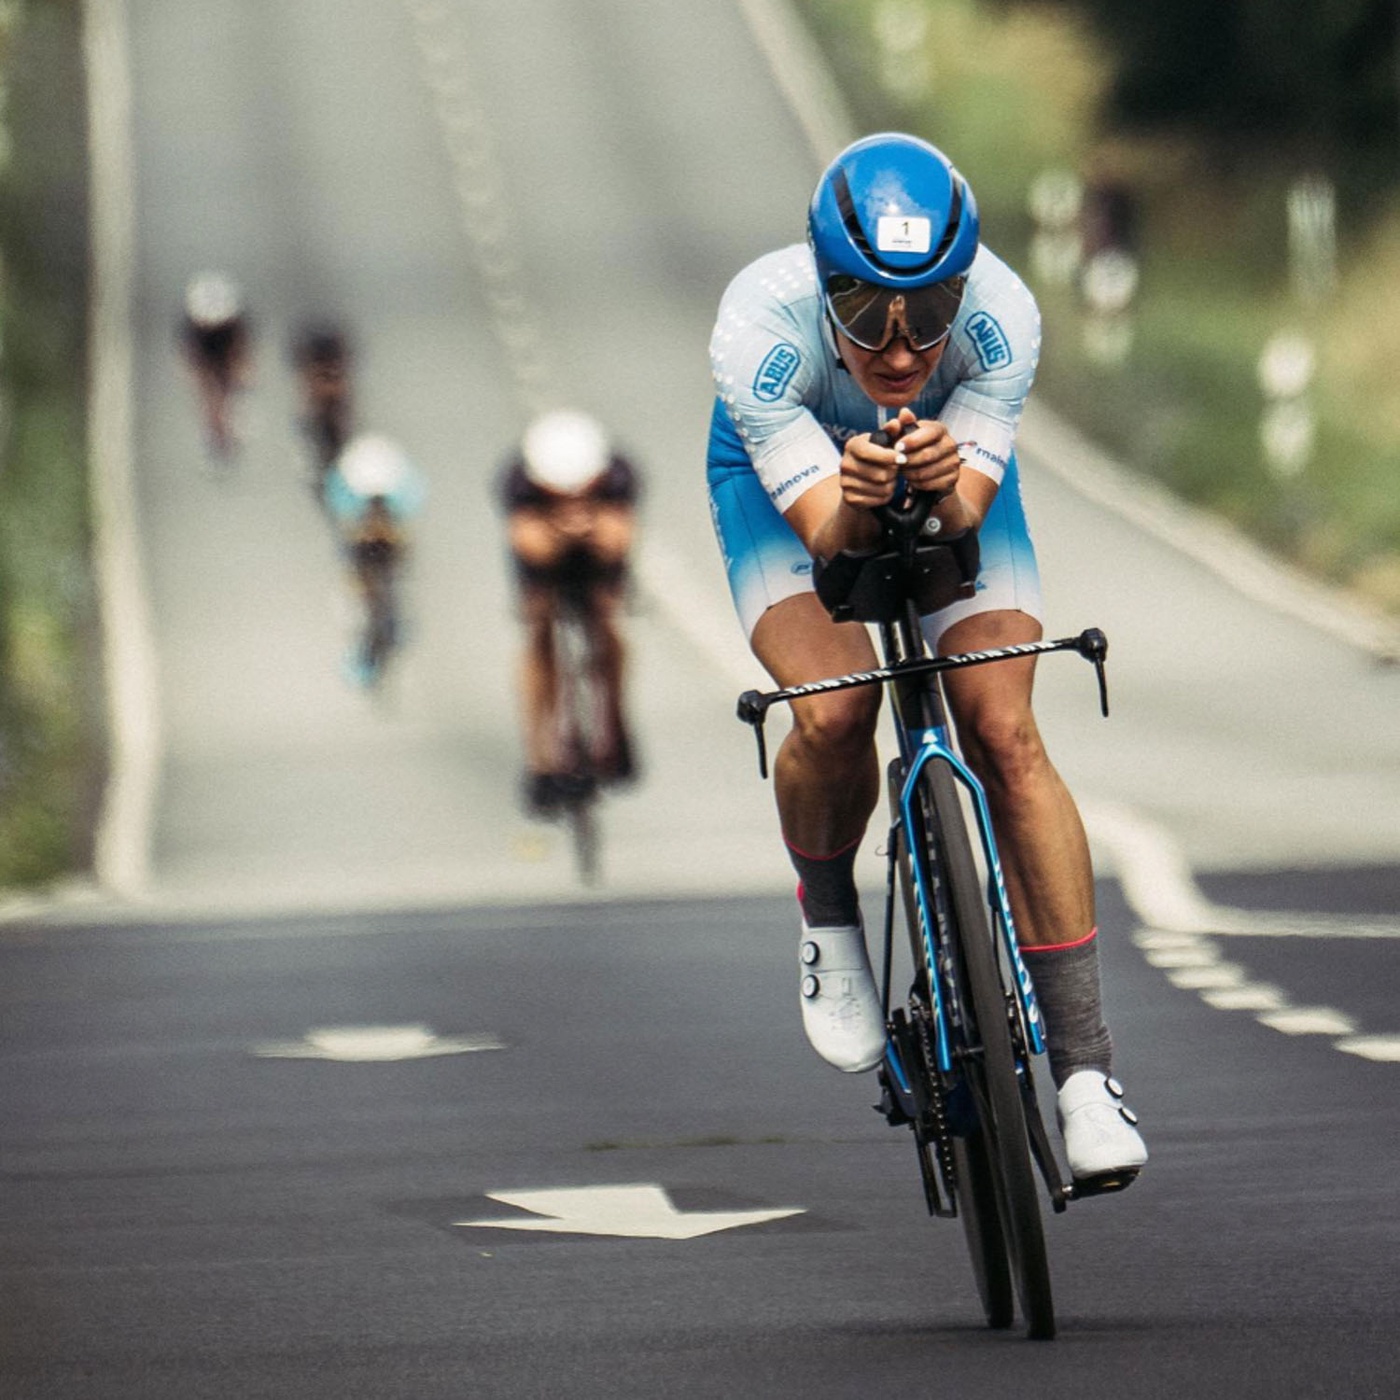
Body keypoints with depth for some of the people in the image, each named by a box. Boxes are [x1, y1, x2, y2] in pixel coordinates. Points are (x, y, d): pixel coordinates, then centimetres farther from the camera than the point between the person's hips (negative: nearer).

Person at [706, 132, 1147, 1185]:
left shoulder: (1002, 315, -35)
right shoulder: (761, 328, -37)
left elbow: (968, 515, -34)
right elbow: (825, 534, -36)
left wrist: (941, 487, -56)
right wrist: (855, 501, -58)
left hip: (952, 482, 1)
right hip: (788, 481, -1)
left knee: (1007, 736, -16)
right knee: (833, 713, -27)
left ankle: (1084, 1063, -13)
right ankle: (830, 924, 6)